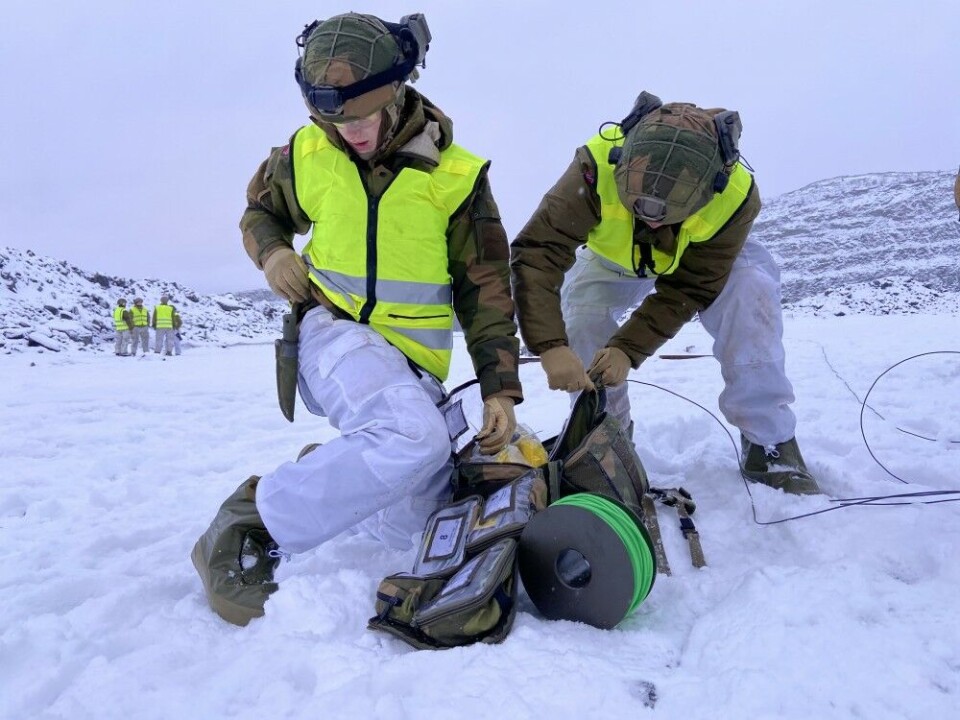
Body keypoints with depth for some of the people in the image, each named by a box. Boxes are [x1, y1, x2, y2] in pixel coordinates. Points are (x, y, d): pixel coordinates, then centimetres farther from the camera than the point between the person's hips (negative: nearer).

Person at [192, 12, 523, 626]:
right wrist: (272, 252, -5)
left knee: (415, 532, 1)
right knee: (415, 437, -36)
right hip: (336, 334, -2)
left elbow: (486, 291, -3)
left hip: (416, 366, 3)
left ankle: (328, 468, 28)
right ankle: (249, 521, -20)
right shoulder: (305, 155, -2)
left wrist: (500, 390, -10)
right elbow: (261, 211, 19)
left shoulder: (456, 176, -6)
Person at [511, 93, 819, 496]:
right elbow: (536, 253, -48)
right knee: (579, 310, -23)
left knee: (751, 291, -28)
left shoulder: (736, 196, -38)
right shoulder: (598, 167, -43)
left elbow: (686, 291, -32)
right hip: (612, 257, 1)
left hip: (705, 260, 0)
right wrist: (551, 346, -58)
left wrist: (629, 349, -43)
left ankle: (768, 442, -16)